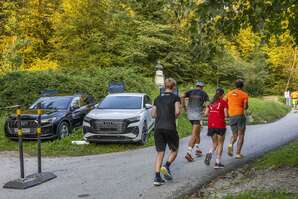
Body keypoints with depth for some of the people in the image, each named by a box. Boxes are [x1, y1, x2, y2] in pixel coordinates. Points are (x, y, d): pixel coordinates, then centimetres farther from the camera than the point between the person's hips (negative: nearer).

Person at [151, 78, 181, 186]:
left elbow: (153, 114, 11)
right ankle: (166, 167, -8)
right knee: (174, 150, 15)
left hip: (158, 128, 4)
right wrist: (173, 118, 7)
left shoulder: (158, 98, 13)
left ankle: (157, 177, 0)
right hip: (170, 128, -4)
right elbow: (177, 111, -12)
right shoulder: (175, 98, 0)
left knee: (160, 153, 7)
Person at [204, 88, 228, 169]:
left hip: (211, 125, 4)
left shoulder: (211, 103, 12)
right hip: (220, 125, -4)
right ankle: (217, 163, 7)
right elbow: (226, 114, -8)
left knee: (215, 143, 17)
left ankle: (209, 153, -13)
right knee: (220, 143, 8)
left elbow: (206, 113, 6)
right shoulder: (224, 102, -2)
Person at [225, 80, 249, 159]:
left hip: (231, 117, 3)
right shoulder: (244, 94, -1)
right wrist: (246, 106, 13)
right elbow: (245, 107, -9)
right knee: (241, 135, 9)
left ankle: (231, 145, -13)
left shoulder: (229, 93, 10)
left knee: (234, 135, 17)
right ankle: (238, 154, 4)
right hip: (240, 115, -3)